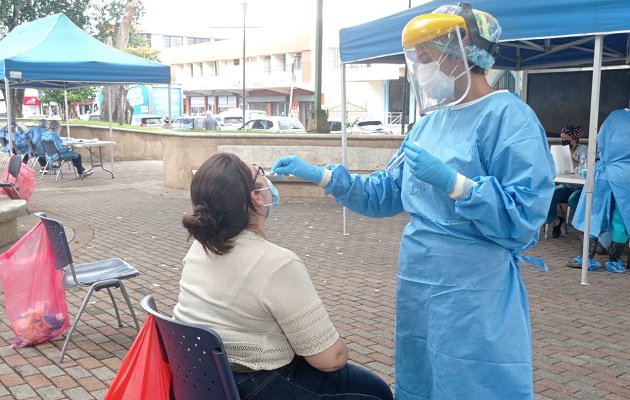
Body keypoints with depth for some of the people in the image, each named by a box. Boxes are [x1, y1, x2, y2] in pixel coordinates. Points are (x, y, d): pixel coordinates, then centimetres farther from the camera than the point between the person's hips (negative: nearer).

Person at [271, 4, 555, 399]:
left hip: (474, 296, -8)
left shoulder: (508, 117, -14)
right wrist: (319, 174, 6)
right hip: (417, 284, 8)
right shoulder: (430, 122, 10)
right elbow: (387, 192, 13)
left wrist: (450, 181, -29)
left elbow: (525, 215, -21)